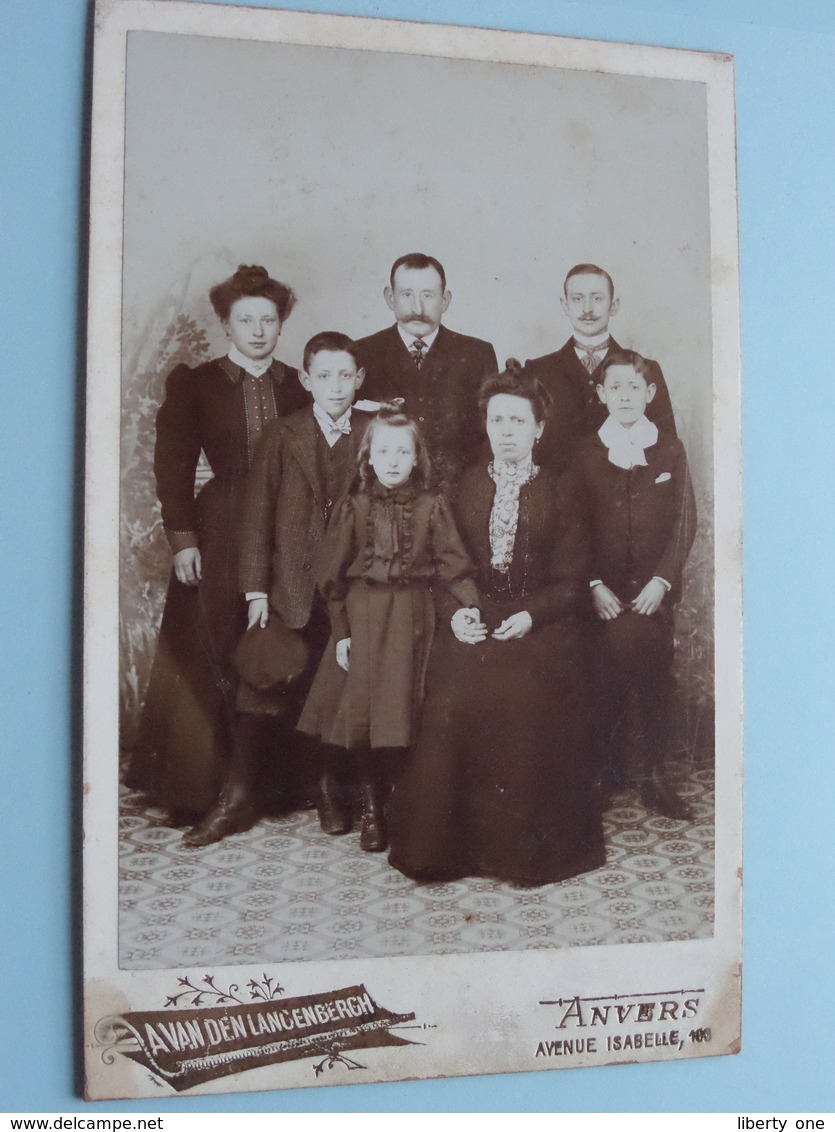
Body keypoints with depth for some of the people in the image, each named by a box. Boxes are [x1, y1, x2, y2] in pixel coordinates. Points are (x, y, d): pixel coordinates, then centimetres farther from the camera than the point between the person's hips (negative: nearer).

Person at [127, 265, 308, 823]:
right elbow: (173, 467, 0)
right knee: (209, 661, 1)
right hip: (220, 533, -1)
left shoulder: (302, 387, 9)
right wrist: (183, 538, -8)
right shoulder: (194, 384, 4)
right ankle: (196, 786, 11)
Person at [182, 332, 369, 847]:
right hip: (290, 589, 0)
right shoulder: (283, 436, 5)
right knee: (262, 692, -2)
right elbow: (259, 515, 2)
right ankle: (238, 799, 9)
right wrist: (257, 590, -4)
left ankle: (331, 792, 21)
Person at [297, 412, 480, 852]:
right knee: (360, 711, -2)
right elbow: (333, 574, 4)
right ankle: (370, 806, 14)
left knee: (400, 711, -1)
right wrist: (340, 631, -1)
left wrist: (471, 608, -17)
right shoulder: (353, 507, 4)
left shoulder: (431, 506, 3)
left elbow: (453, 564, -2)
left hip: (411, 617, 0)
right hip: (362, 616, 0)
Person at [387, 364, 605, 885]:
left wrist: (531, 615, -12)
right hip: (471, 627, 2)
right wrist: (454, 612, -7)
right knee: (451, 718, -22)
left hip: (538, 632, -1)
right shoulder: (465, 488, 12)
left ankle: (526, 849, -1)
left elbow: (573, 581, 3)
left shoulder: (557, 496, 7)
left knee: (529, 729, -22)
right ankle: (454, 845, -5)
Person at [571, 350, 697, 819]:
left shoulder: (670, 450, 5)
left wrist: (661, 581, -8)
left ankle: (655, 777, 10)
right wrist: (595, 584, -8)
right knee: (608, 683, 2)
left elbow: (685, 521, 2)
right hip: (606, 589, 0)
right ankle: (609, 770, 16)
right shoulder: (586, 453, 5)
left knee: (657, 682, 2)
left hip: (654, 590, 0)